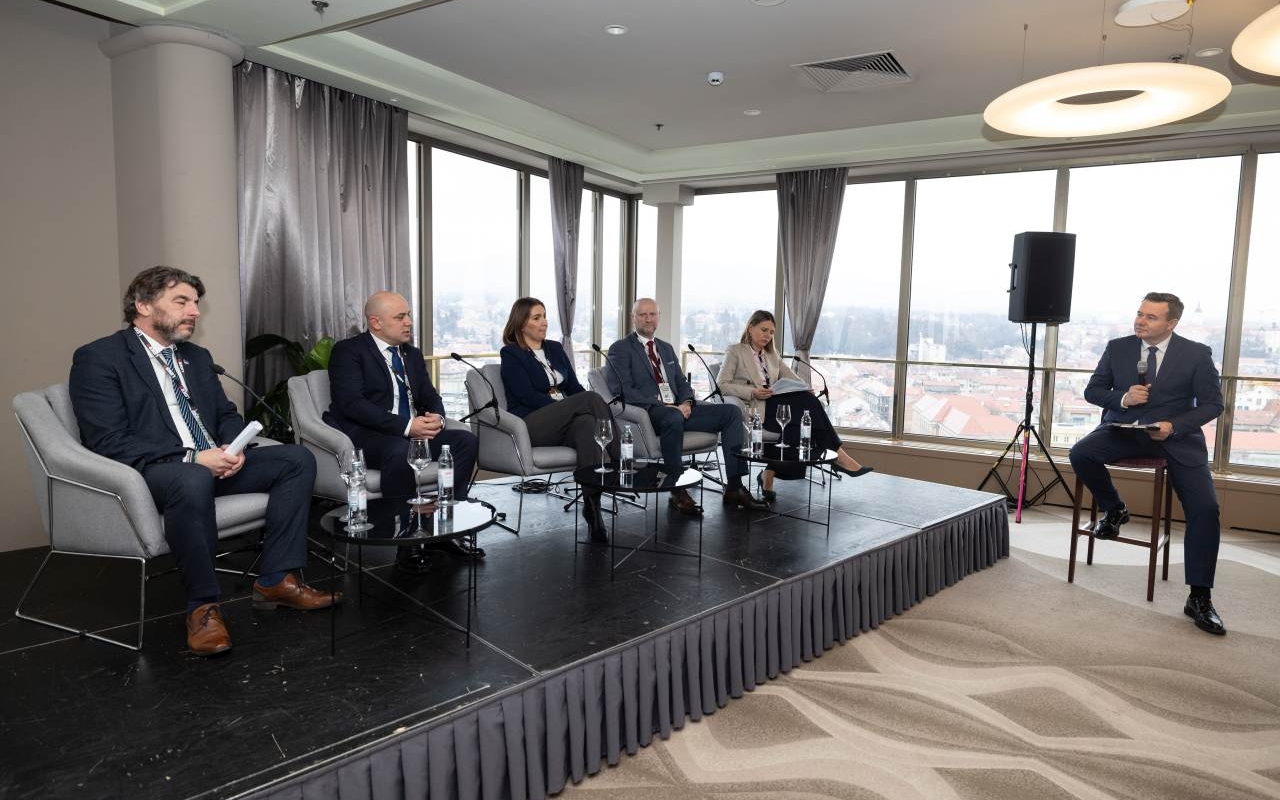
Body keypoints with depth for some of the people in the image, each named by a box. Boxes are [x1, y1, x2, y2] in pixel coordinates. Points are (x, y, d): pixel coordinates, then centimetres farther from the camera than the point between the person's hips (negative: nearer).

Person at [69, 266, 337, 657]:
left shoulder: (197, 357, 18)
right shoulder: (98, 358, -5)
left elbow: (227, 415, 18)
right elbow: (109, 443, -15)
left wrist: (232, 448, -6)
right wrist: (192, 457, -22)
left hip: (211, 463, 8)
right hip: (150, 473, -7)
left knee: (297, 458, -10)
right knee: (192, 479, -41)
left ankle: (276, 579, -8)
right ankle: (203, 605, -22)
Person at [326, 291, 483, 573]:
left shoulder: (413, 355, 19)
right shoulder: (348, 351, -4)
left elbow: (431, 397, 16)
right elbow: (352, 403, -17)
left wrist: (436, 417, -10)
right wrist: (406, 426, -26)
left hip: (412, 432, 7)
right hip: (364, 435, -7)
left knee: (466, 440, -14)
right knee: (400, 451, -38)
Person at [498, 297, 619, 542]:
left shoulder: (555, 348, 21)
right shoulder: (511, 354, 3)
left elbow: (574, 387, 15)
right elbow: (527, 396, -9)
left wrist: (574, 410, -7)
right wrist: (565, 407, -18)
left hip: (562, 424, 5)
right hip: (530, 425, -5)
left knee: (586, 423, -36)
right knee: (591, 398, -29)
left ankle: (592, 503, -42)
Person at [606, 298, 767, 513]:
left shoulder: (666, 348, 24)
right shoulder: (620, 349, 2)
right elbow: (622, 390, -11)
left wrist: (687, 402, -3)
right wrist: (663, 406, -20)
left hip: (679, 408, 7)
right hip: (648, 412, -7)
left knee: (732, 412, -9)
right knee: (673, 418, -41)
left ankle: (734, 487, -11)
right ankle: (677, 492, -27)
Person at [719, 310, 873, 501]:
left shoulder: (772, 355, 27)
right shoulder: (735, 352, 9)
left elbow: (792, 378, 15)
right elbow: (723, 384, -4)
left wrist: (806, 390, -8)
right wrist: (752, 392, -18)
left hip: (774, 405, 6)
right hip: (753, 408, -6)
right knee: (806, 401, -25)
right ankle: (837, 456, -20)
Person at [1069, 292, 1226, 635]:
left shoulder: (1197, 354, -3)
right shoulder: (1117, 348, 2)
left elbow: (1213, 404, -2)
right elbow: (1092, 391, 6)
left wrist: (1174, 426, -20)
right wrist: (1123, 398, -16)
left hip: (1177, 437, -1)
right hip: (1124, 429, 2)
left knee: (1205, 507, -18)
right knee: (1080, 454, -28)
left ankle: (1199, 598, -7)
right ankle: (1114, 510, 4)